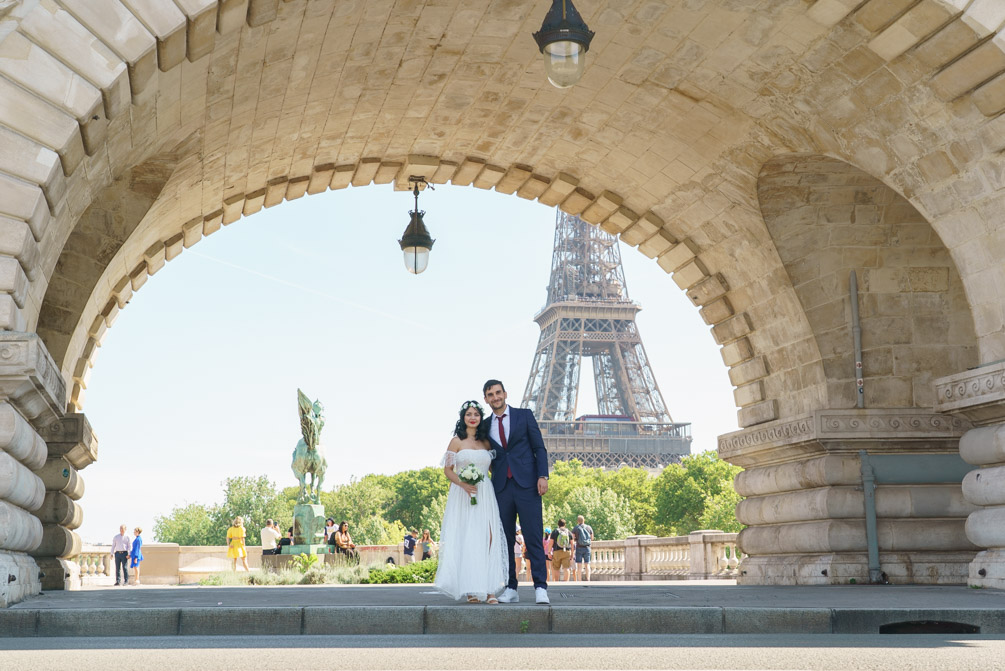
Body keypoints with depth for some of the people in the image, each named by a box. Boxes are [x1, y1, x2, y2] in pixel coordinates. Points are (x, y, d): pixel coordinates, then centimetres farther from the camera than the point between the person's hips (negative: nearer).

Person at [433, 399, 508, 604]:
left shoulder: (486, 442, 14)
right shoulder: (456, 441, 3)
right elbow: (447, 470, -1)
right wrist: (463, 484, -16)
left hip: (485, 495, 3)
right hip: (462, 495, -3)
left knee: (488, 538, -10)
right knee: (466, 539, -5)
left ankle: (489, 589, -13)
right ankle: (470, 590, -3)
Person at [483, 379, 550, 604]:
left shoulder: (524, 415, 6)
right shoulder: (485, 425, 13)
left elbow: (539, 447, 3)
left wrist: (542, 476, -8)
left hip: (527, 485, -3)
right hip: (501, 487, 3)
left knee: (534, 538, -7)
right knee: (505, 540, 3)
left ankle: (540, 588, -6)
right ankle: (510, 588, 8)